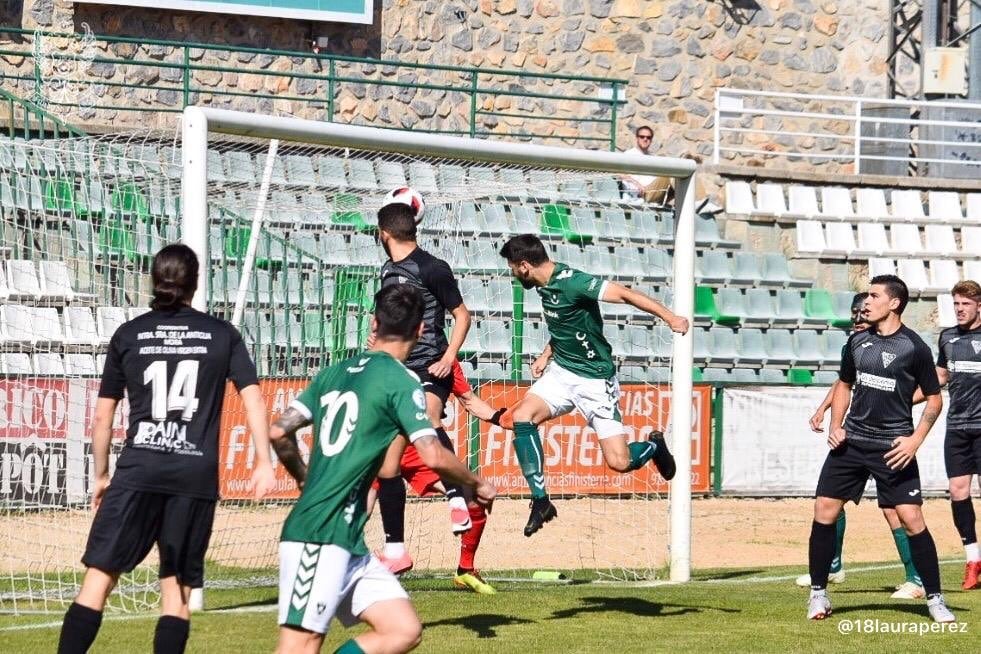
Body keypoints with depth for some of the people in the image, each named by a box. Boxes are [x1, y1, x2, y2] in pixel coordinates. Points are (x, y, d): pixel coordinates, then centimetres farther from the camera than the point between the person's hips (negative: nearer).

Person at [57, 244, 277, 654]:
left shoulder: (128, 335, 9)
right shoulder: (222, 335, 8)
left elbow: (102, 418, 11)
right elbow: (253, 399, 0)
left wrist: (100, 475, 21)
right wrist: (264, 463, 0)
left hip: (138, 471, 0)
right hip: (196, 476, 0)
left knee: (99, 579, -3)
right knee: (176, 591, 6)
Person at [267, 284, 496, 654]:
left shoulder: (335, 373, 16)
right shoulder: (400, 380, -6)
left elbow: (277, 432, 16)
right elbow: (434, 457, -13)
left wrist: (305, 478, 34)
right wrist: (477, 485, 5)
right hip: (321, 537, -8)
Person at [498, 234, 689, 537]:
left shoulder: (571, 282, -23)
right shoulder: (546, 285, 5)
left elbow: (623, 294, -32)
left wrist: (669, 317, -41)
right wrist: (546, 355, 10)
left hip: (595, 379, -8)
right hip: (561, 372, 8)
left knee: (619, 462, -11)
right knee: (522, 416, -16)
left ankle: (653, 446, 25)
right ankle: (540, 501, -9)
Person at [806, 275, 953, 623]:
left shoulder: (914, 347, -7)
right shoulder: (857, 341, 7)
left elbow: (934, 399, -1)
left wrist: (915, 440, -12)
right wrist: (835, 426, 5)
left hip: (893, 447, -4)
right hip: (852, 440, 4)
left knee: (912, 519, -9)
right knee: (824, 510, -2)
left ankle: (935, 599, 3)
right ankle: (818, 593, 11)